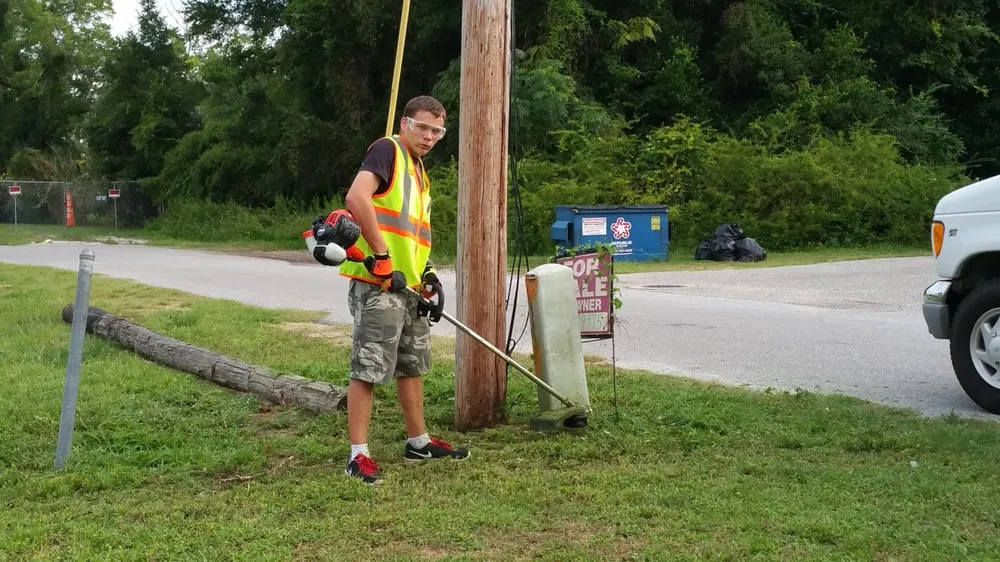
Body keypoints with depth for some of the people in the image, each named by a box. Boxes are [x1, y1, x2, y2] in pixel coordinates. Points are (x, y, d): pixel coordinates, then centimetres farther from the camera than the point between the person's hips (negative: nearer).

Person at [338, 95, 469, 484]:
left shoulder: (418, 172, 21)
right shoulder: (387, 150, -8)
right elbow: (357, 198, -24)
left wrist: (427, 271, 13)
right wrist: (382, 258, -23)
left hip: (409, 284, 10)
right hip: (377, 282, -10)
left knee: (412, 364, 18)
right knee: (367, 368, -6)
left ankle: (418, 443, 30)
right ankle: (358, 455, -1)